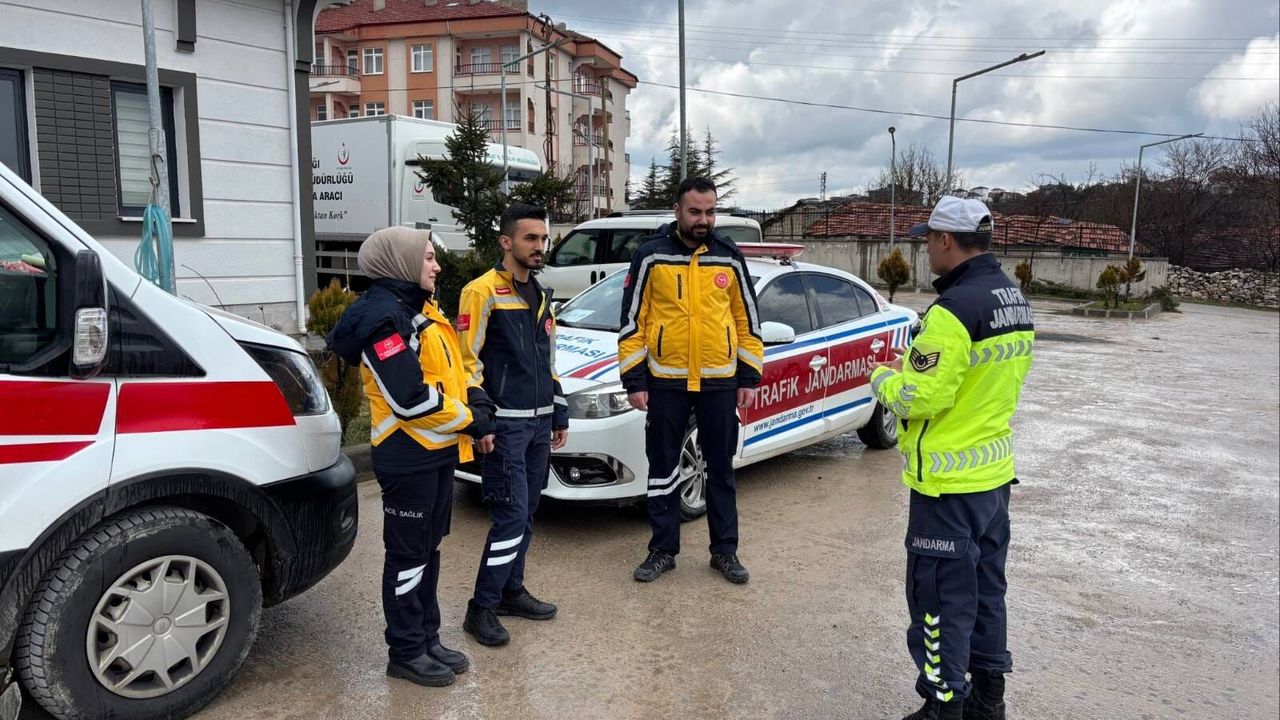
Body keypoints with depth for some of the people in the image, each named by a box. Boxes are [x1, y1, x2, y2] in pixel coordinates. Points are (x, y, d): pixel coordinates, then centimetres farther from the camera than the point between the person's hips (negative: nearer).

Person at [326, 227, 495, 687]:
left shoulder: (417, 309, 13)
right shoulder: (383, 315, -18)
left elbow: (451, 372, 19)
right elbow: (411, 398, -25)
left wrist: (477, 412, 4)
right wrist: (472, 423, -15)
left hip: (436, 451, 9)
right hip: (407, 457, -9)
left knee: (428, 550, 17)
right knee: (408, 555, 3)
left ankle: (428, 639, 29)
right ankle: (406, 652, 17)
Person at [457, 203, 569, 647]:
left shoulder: (540, 296, 15)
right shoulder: (484, 292, -10)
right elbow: (467, 360, -13)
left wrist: (560, 415, 19)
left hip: (539, 424, 8)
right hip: (506, 425, -8)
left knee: (526, 515, 14)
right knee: (511, 517, -8)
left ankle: (511, 591, 27)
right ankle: (482, 609, 4)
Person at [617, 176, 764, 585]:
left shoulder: (729, 257, 3)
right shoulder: (652, 256, -3)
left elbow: (747, 320, 9)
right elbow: (631, 321, -1)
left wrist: (749, 376, 6)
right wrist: (634, 380, -5)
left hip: (719, 382, 2)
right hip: (665, 382, -1)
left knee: (721, 470, 11)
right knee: (663, 469, 8)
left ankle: (725, 551, 23)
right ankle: (663, 550, 22)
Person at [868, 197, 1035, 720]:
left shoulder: (956, 307, -23)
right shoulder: (1016, 302, 8)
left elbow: (917, 398, -24)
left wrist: (883, 376, -4)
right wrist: (919, 365, 12)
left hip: (949, 482, -9)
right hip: (995, 471, 9)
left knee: (941, 596, 2)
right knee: (985, 587, 20)